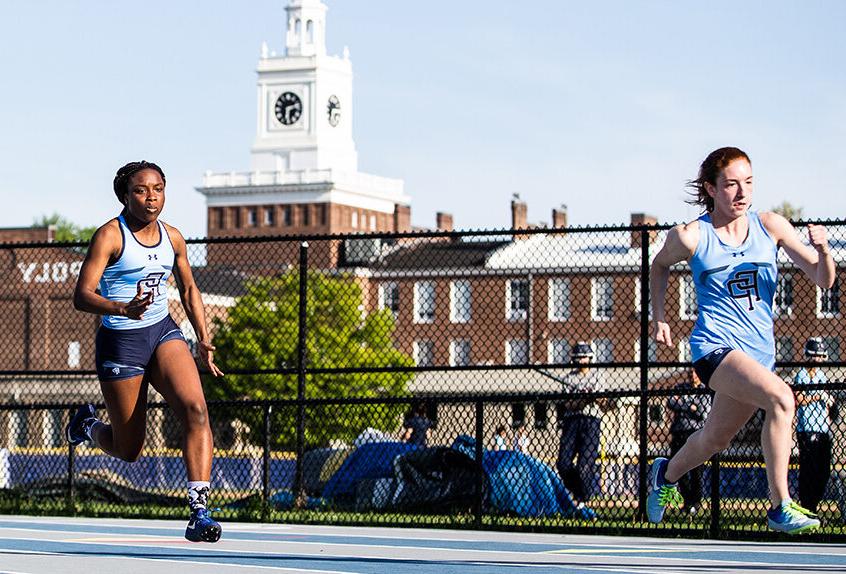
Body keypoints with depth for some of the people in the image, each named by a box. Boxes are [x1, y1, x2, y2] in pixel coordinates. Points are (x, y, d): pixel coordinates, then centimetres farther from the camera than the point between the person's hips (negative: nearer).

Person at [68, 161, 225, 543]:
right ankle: (88, 425, 41)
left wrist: (203, 339, 14)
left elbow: (188, 289, 22)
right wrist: (123, 308, -37)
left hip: (164, 333, 4)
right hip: (120, 340, -4)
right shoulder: (110, 235, -12)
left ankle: (199, 510, -27)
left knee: (195, 408, -24)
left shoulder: (173, 237, 6)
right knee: (128, 451, 5)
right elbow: (82, 296, -19)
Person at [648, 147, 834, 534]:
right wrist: (658, 317, 9)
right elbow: (660, 265, 17)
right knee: (780, 397, -30)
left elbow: (824, 280, -3)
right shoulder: (691, 236, -6)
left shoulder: (770, 226, 0)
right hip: (715, 346, -5)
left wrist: (822, 250, -22)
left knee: (715, 440, 20)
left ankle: (667, 474, 53)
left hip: (760, 351, 5)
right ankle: (780, 508, -26)